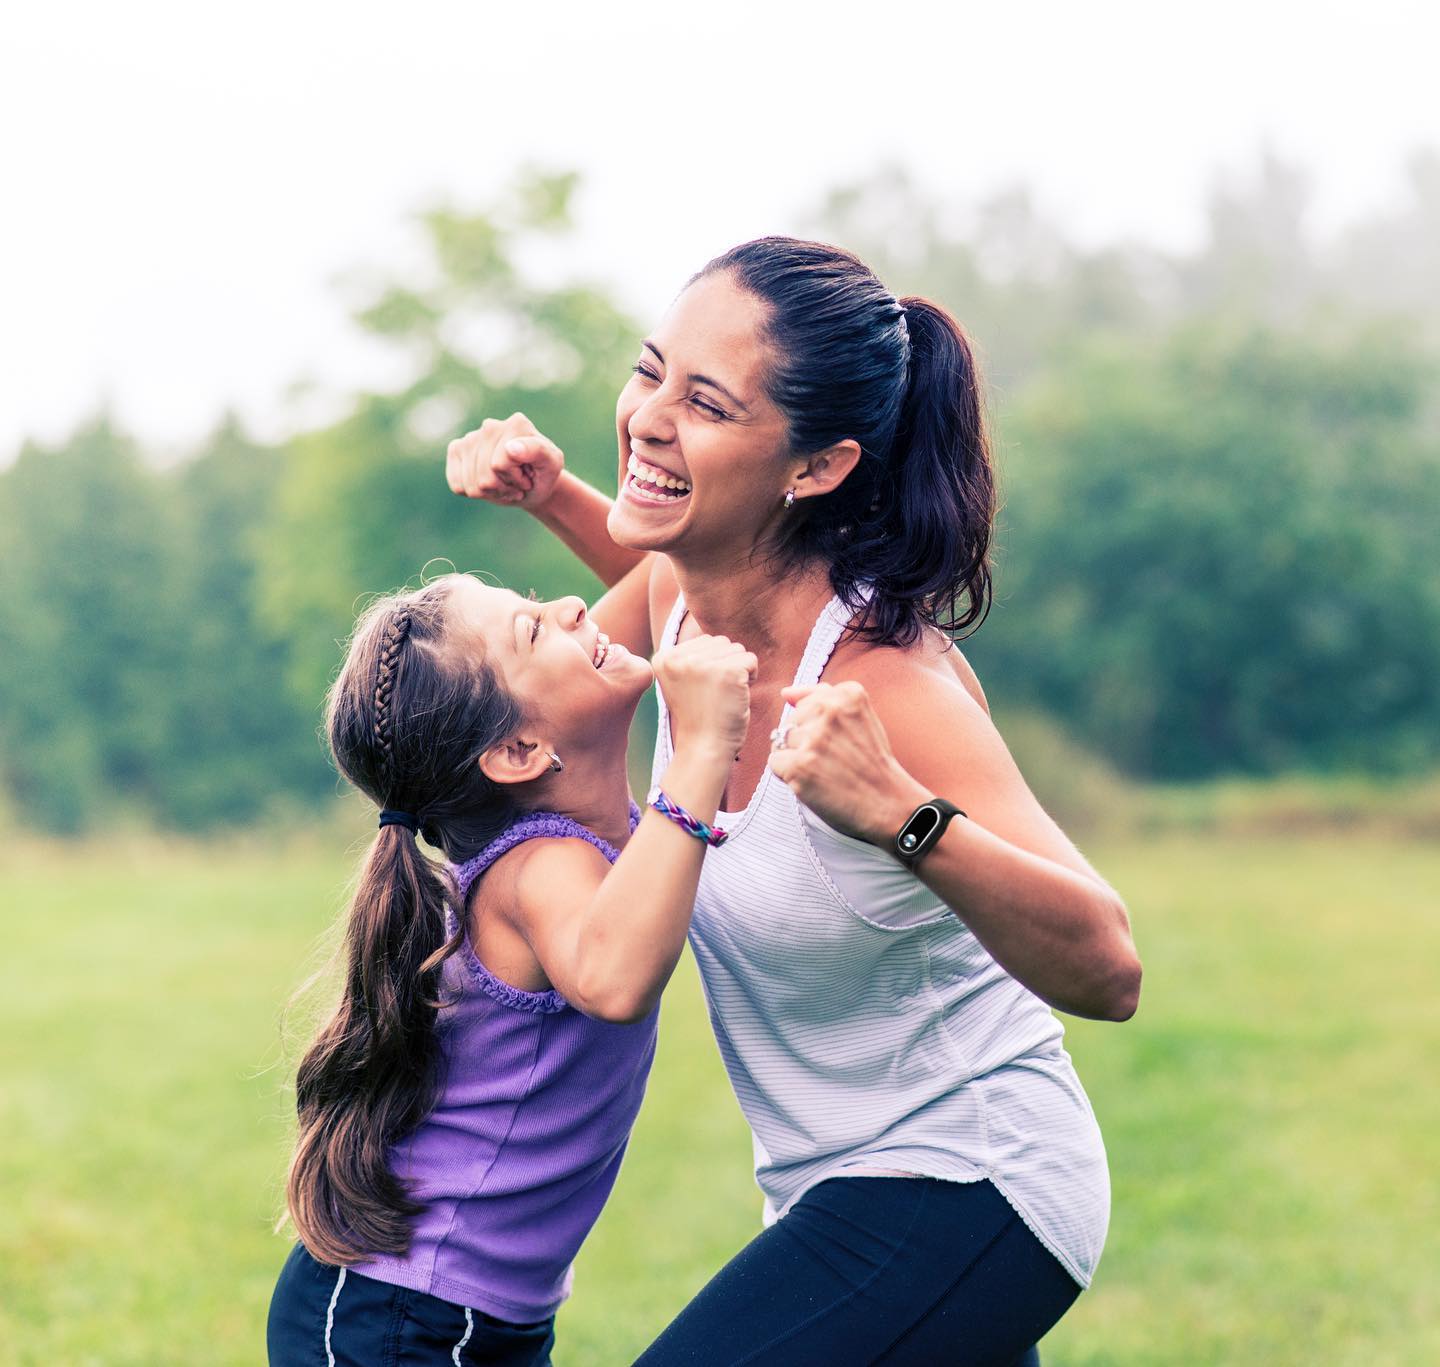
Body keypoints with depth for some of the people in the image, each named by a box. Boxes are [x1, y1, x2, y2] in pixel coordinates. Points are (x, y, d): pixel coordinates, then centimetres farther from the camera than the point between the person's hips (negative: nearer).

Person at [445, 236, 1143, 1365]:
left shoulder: (885, 680, -28)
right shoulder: (686, 597, -6)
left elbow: (1106, 973, -31)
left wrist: (898, 813, -45)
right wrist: (553, 499, 3)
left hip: (965, 1192, -8)